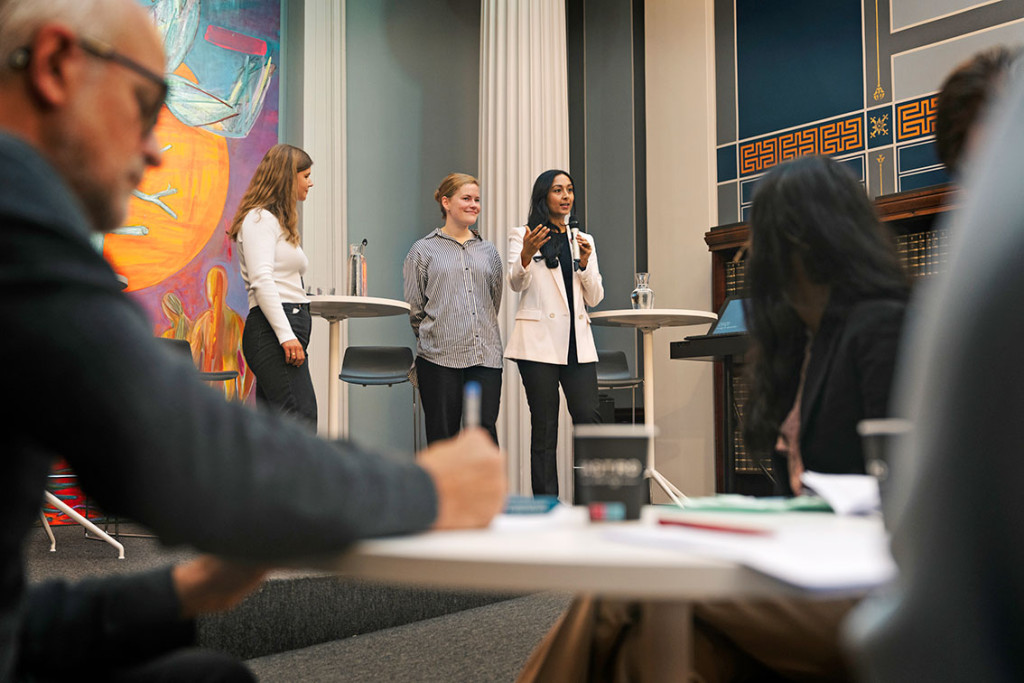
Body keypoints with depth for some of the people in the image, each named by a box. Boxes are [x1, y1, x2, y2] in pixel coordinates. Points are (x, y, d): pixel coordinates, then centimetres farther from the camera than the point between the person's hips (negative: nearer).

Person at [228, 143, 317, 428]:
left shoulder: (280, 220, 25)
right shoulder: (260, 218, -4)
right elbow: (262, 281, -15)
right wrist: (286, 335, -21)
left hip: (289, 327, 10)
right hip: (272, 329, -10)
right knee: (302, 419, -18)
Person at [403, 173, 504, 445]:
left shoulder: (488, 251, 15)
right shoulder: (424, 250, 5)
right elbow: (413, 308, 7)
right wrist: (434, 336, 9)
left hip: (485, 355, 2)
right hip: (439, 357, -2)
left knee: (485, 430, -4)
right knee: (442, 435, 2)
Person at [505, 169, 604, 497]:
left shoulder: (583, 240, 19)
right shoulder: (523, 235, 7)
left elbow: (595, 298, 13)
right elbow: (517, 283, -8)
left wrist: (585, 262, -5)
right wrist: (526, 255, -28)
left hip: (577, 342, 4)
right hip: (540, 341, -3)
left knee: (589, 420, -7)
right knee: (544, 429, -3)